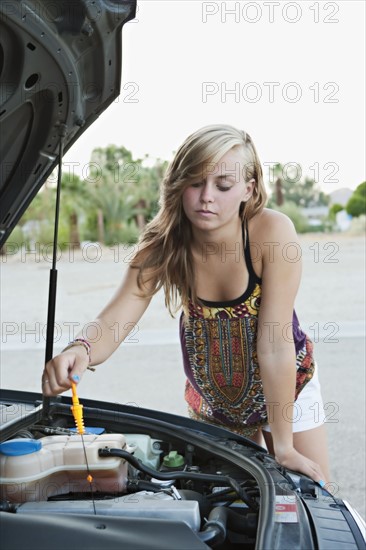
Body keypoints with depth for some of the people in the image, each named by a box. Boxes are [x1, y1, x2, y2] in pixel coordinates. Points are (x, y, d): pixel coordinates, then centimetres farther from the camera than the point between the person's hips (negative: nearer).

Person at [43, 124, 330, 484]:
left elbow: (275, 345, -31)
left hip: (286, 386, -2)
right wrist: (80, 350, -55)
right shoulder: (163, 246, -22)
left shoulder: (273, 231, -30)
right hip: (209, 396, 3)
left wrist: (283, 447, -26)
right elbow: (114, 320, -31)